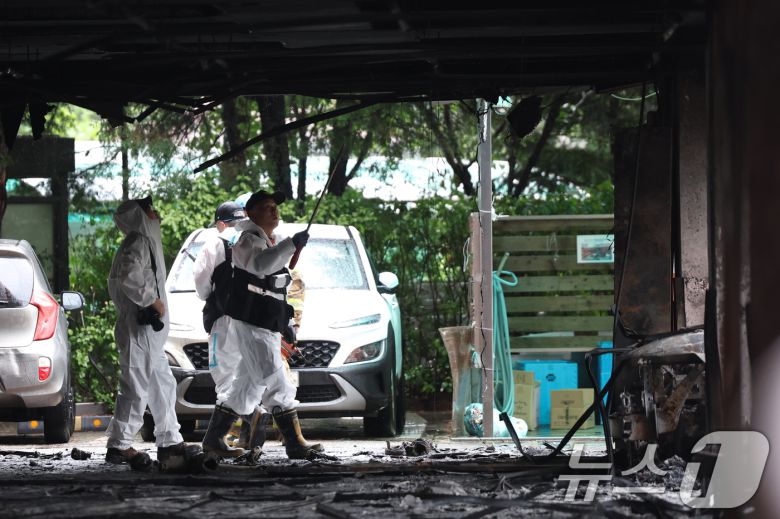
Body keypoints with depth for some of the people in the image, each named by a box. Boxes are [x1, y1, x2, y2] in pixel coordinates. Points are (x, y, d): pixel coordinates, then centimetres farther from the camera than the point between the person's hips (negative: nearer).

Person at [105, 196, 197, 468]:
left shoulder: (146, 242, 18)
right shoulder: (138, 242, -13)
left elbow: (116, 281, 23)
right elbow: (129, 278, -28)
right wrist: (153, 301, -18)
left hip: (150, 331, 11)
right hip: (139, 326, -11)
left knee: (162, 384, 14)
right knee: (136, 386, -9)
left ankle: (170, 441, 20)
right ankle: (119, 444, -7)